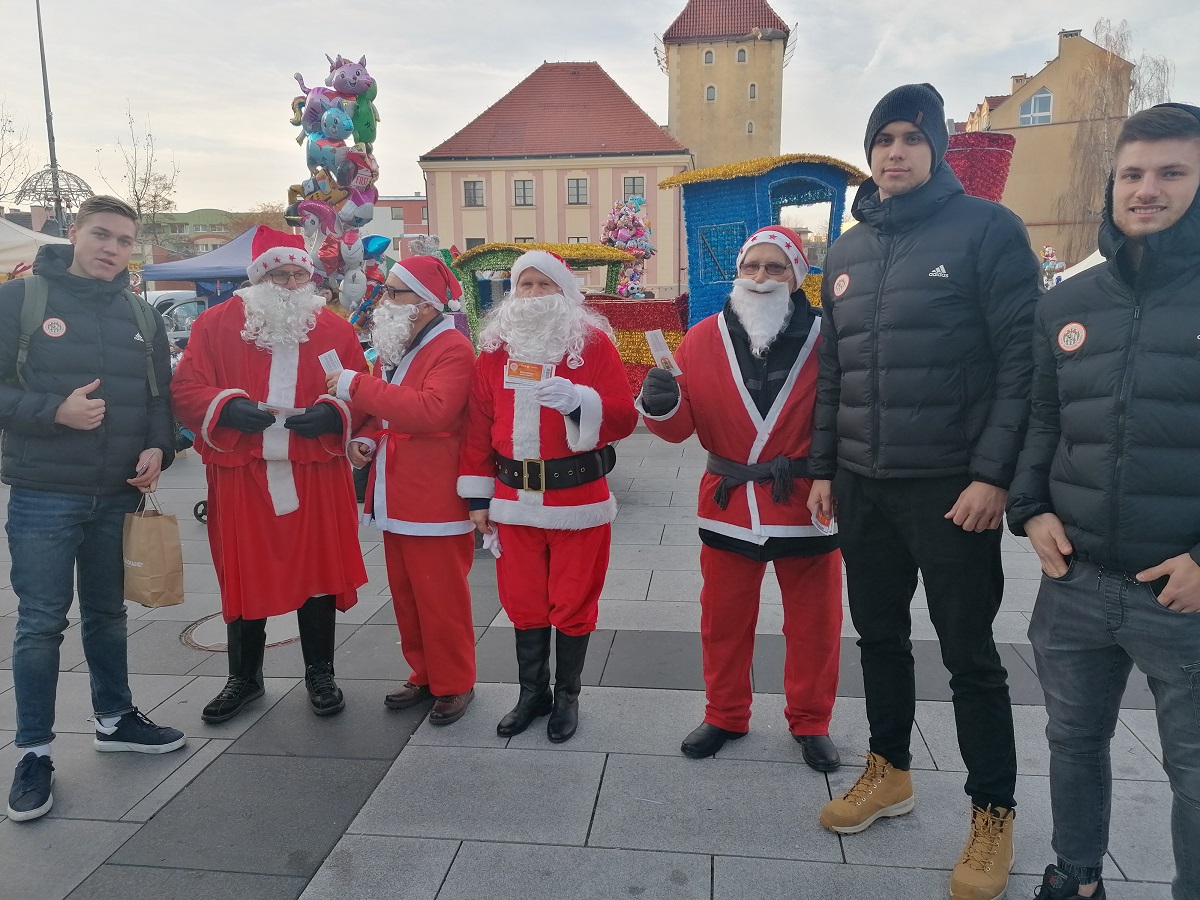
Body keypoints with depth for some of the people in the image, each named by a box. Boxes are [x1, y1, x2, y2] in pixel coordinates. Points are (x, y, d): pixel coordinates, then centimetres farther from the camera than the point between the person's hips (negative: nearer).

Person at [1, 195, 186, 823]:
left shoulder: (142, 317, 9)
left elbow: (160, 396, 12)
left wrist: (158, 448, -5)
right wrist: (54, 411, -22)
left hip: (119, 496, 4)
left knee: (107, 614, 17)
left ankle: (115, 718, 33)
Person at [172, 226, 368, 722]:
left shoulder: (335, 329, 6)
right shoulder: (216, 325, 4)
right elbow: (187, 391, 0)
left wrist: (333, 413, -15)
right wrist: (227, 407, -19)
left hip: (316, 478, 0)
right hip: (240, 478, 0)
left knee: (318, 570, 7)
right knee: (243, 576, 10)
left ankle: (320, 673, 25)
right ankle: (244, 676, 29)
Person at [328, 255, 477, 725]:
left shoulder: (453, 349, -13)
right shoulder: (394, 347, 16)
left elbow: (432, 409, -29)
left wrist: (356, 386, -25)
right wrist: (366, 437, 6)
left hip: (435, 503, -9)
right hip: (394, 498, 9)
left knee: (441, 597, 0)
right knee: (406, 595, 16)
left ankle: (454, 685, 16)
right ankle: (424, 675, 30)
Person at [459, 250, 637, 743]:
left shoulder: (593, 341, -4)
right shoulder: (495, 347, 6)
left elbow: (623, 417, -9)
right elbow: (478, 425, 7)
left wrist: (577, 400, -27)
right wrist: (478, 497, 6)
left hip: (579, 497, -3)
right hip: (514, 499, 3)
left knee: (573, 601, 8)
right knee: (523, 600, 13)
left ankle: (567, 696, 28)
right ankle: (532, 693, 32)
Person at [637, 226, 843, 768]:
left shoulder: (824, 339, -6)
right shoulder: (703, 340, -1)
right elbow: (681, 426, 0)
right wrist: (660, 404, -21)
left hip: (805, 505, -1)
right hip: (728, 505, 2)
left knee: (813, 622, 13)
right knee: (723, 620, 15)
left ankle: (810, 722, 35)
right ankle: (725, 717, 36)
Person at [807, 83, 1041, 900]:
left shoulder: (987, 230, -6)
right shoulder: (848, 252, 12)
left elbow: (1023, 360, -11)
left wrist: (994, 473, -17)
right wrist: (823, 467, 12)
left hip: (952, 485, -5)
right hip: (863, 486, 6)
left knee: (969, 655, 5)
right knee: (879, 635, 16)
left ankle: (993, 816, 23)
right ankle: (889, 772, 36)